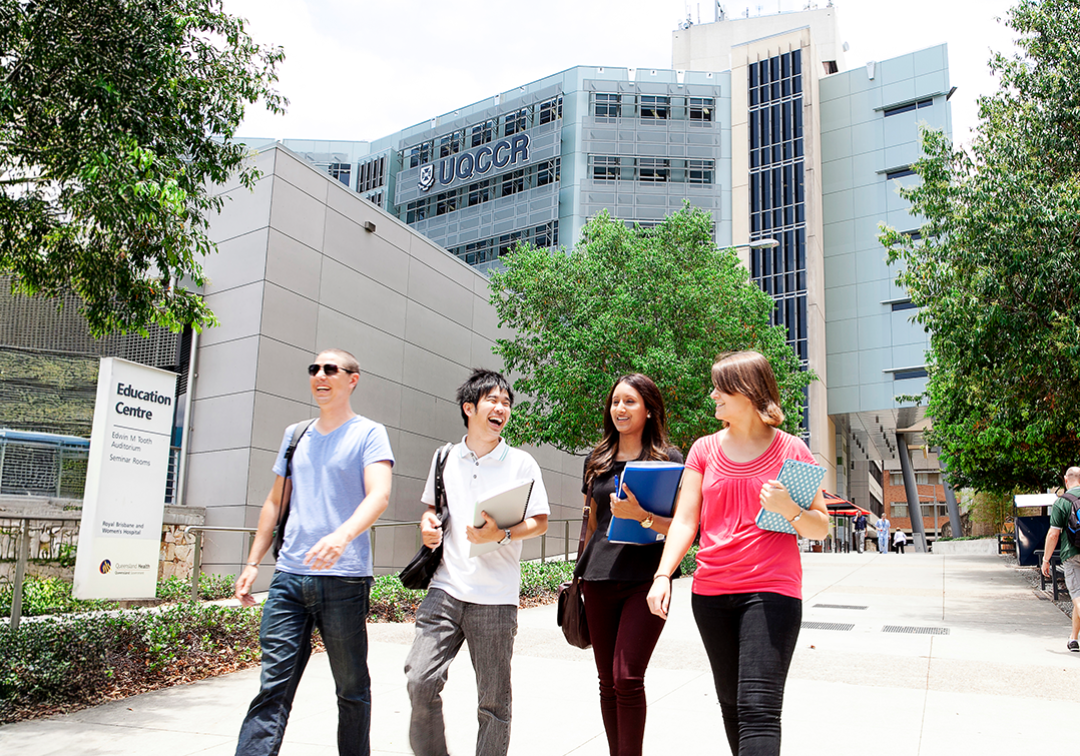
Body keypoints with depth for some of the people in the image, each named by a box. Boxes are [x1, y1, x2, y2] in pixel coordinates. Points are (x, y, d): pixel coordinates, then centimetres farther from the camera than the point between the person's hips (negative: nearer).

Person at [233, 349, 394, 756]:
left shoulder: (369, 433, 0)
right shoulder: (296, 435, 17)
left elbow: (379, 495, -15)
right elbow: (274, 501, 22)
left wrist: (342, 535, -33)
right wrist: (253, 563, 15)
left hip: (344, 580, -4)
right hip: (289, 576, 4)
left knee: (352, 688, 7)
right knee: (273, 684, 0)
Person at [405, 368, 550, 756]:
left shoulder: (521, 463, 2)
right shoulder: (445, 458, 11)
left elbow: (539, 522, 1)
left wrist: (502, 534, -18)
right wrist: (428, 524, 2)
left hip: (495, 598, -2)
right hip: (446, 589, 2)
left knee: (493, 702, 5)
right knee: (420, 680, -10)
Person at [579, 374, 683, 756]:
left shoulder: (669, 458, 1)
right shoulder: (597, 460, 14)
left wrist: (641, 515, -20)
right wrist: (582, 571, 21)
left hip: (646, 578, -4)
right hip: (599, 580, 4)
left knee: (627, 678, -12)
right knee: (607, 681, 9)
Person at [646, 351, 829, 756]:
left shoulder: (792, 451, 0)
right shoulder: (704, 450, 8)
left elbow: (821, 529, 2)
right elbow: (685, 520, 3)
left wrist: (790, 510, -19)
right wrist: (663, 575, -10)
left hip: (771, 592, -4)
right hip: (711, 593, 4)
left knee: (759, 707, -11)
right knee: (731, 703, 14)